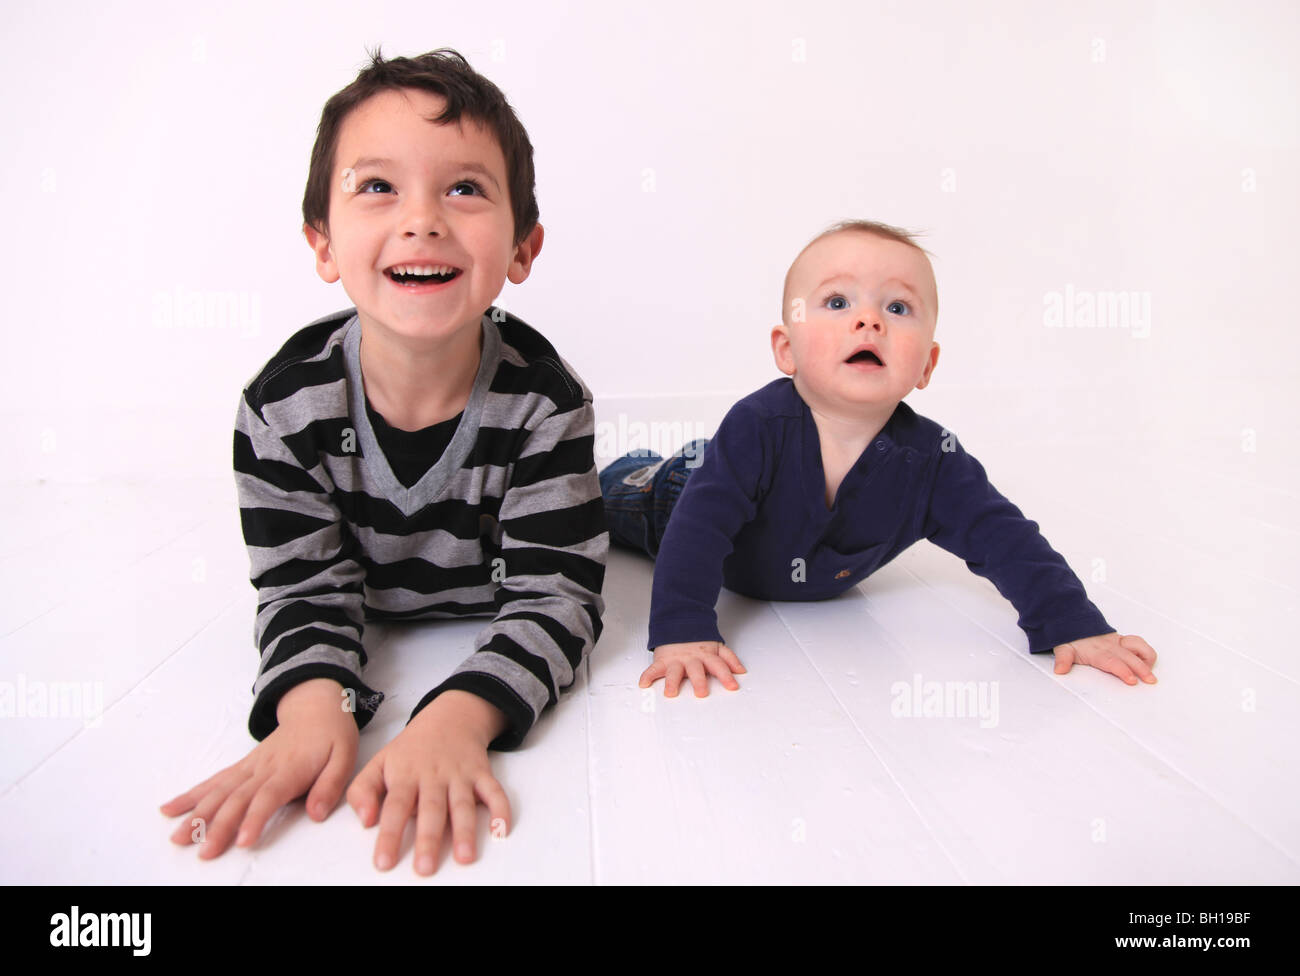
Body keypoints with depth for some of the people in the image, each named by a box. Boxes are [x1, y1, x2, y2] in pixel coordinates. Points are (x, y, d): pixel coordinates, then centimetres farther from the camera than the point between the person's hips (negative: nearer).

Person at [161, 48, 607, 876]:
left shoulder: (545, 403, -28)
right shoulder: (287, 403, -23)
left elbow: (554, 598, -29)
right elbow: (306, 590, -19)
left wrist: (457, 716, -48)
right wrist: (313, 704, -41)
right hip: (373, 645, 4)